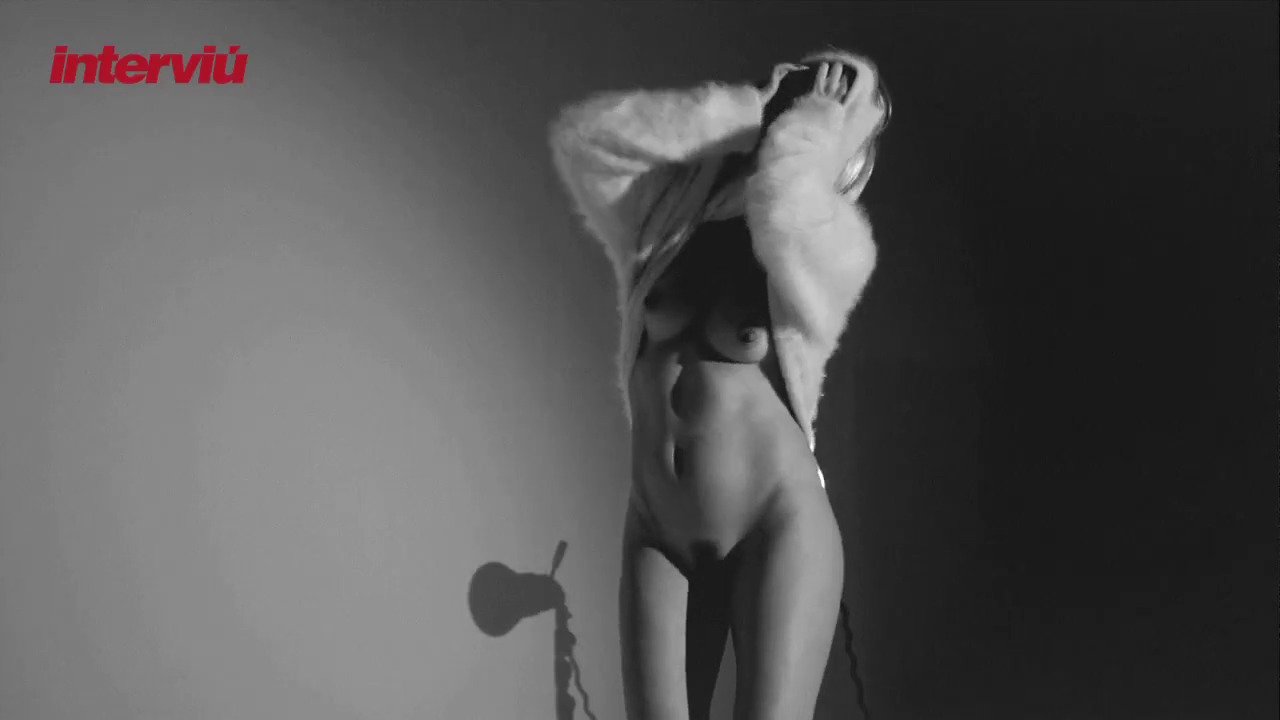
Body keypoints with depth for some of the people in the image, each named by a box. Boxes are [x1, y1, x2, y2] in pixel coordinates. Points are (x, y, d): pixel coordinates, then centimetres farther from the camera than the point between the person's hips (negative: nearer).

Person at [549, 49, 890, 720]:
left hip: (781, 529, -3)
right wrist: (743, 110, -5)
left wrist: (820, 116, -8)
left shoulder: (834, 250, -7)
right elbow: (580, 133, -9)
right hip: (657, 537, 3)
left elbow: (783, 203, -29)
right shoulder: (669, 214, 4)